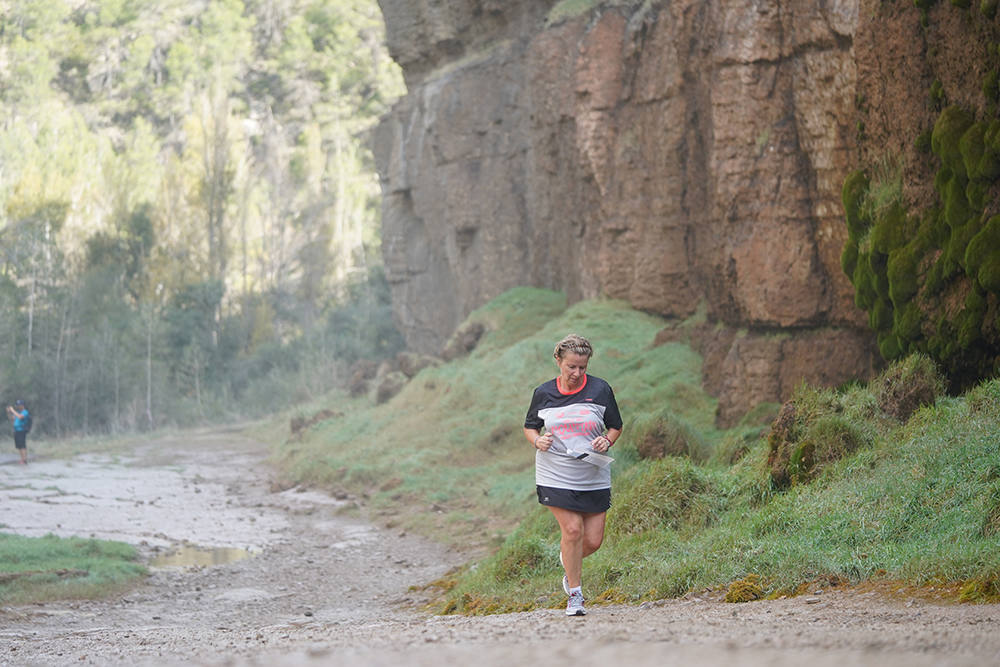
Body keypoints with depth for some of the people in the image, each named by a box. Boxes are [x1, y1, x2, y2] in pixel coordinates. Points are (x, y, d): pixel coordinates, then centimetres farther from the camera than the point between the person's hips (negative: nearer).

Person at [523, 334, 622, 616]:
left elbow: (616, 426, 11)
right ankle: (575, 594, 0)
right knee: (572, 529, -15)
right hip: (555, 474, -1)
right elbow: (529, 426, 15)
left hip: (594, 476, 1)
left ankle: (567, 559, 36)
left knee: (593, 540, 0)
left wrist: (607, 440, -11)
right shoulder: (543, 393, 2)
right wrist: (538, 440, -7)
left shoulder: (600, 390, 0)